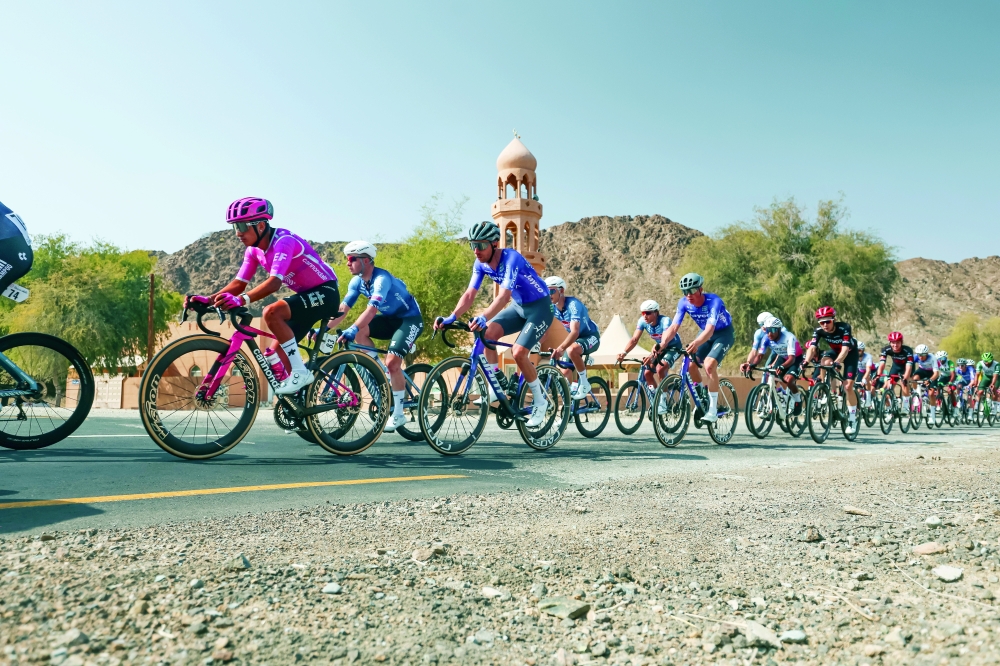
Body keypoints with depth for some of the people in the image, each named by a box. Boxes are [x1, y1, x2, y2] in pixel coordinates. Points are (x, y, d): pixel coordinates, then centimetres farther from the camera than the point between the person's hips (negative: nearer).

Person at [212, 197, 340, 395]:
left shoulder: (283, 241, -24)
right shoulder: (254, 249, 2)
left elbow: (274, 282, -36)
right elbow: (239, 283, -1)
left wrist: (241, 300, -49)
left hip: (325, 293, -9)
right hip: (306, 296, 9)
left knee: (272, 312, -31)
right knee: (276, 353, 3)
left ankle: (300, 373, -21)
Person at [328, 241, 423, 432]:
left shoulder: (382, 278, -27)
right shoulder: (357, 282, -3)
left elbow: (372, 309, -40)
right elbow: (342, 309, -7)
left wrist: (352, 330, -51)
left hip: (410, 319, -8)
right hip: (391, 319, 8)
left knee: (392, 362, -21)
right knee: (360, 332, -15)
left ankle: (398, 415, -6)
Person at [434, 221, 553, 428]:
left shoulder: (511, 258, -29)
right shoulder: (481, 264, -8)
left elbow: (503, 296, -40)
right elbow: (469, 295, -13)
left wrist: (483, 317, -56)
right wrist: (451, 317, -29)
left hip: (539, 307, -7)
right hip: (518, 306, 7)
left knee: (518, 352, -21)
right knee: (487, 333, -17)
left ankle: (540, 400, 0)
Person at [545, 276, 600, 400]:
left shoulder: (573, 304, -31)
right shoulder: (551, 307, -10)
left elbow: (575, 332, -42)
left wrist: (560, 348, -57)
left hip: (591, 336, -7)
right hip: (574, 338, 7)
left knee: (572, 350, -37)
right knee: (565, 372, -2)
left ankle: (584, 384, -19)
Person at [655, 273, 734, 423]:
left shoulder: (714, 302, -33)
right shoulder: (684, 303, -18)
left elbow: (710, 330, -45)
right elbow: (674, 327, -23)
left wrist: (696, 343, -65)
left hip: (723, 333, -5)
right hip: (706, 333, 6)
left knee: (709, 365, -26)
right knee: (690, 364, -13)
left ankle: (713, 410, -16)